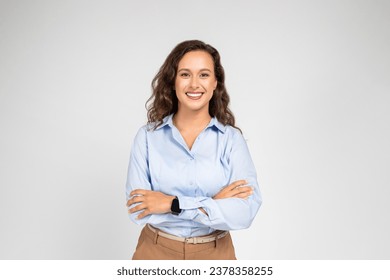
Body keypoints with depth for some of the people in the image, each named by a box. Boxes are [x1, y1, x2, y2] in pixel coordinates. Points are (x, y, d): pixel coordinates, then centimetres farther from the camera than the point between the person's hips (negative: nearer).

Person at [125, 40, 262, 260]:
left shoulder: (232, 138, -8)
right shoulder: (147, 136, -7)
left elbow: (246, 211, -18)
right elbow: (138, 210, -14)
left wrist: (172, 204, -21)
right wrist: (212, 204, -19)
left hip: (214, 253, 0)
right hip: (156, 251, 0)